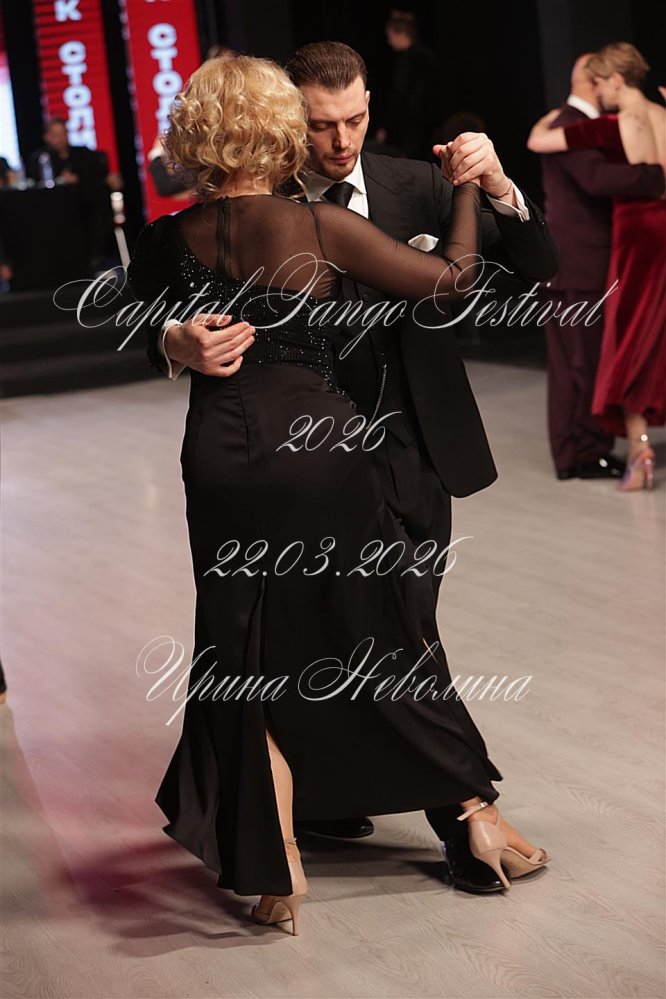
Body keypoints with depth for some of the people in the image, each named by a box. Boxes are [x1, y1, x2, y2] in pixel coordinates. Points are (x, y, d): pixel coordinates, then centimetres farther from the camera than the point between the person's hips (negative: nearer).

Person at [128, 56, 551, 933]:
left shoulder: (169, 240, -2)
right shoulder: (320, 227, -9)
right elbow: (453, 279, -3)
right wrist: (470, 182, 11)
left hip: (220, 461, 1)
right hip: (321, 452, -1)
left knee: (251, 663, 14)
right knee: (385, 635, 15)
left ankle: (278, 867, 14)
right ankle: (477, 814, 25)